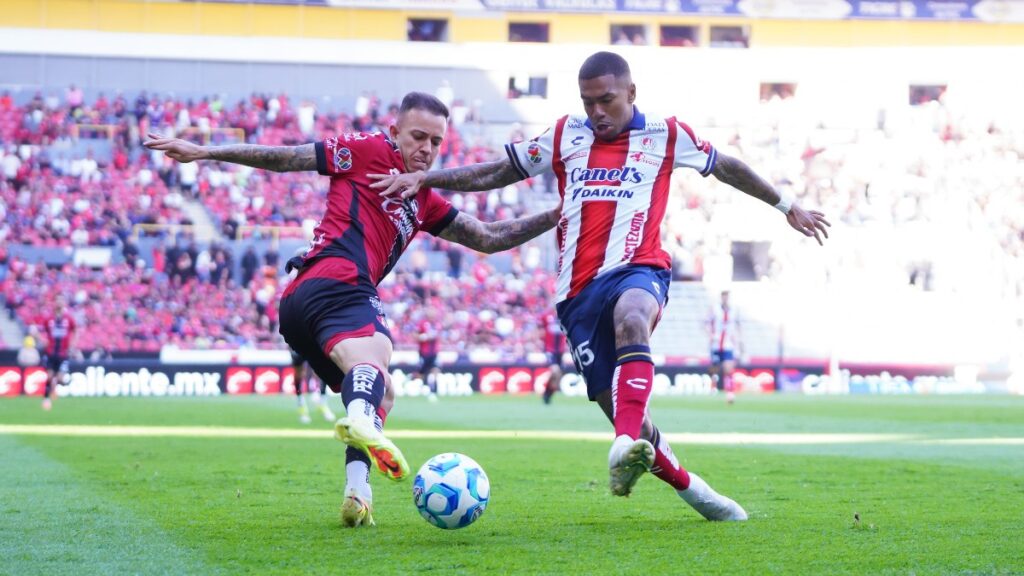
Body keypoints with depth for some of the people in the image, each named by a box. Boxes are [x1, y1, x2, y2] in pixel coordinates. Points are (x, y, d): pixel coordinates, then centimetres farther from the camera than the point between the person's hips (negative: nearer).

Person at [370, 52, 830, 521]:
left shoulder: (665, 135, 11)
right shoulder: (564, 136, 15)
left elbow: (727, 167, 24)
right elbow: (496, 173, 20)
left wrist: (787, 206, 31)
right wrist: (423, 178, 11)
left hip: (637, 270, -3)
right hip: (579, 289, 3)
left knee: (631, 318, -41)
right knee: (623, 413, -7)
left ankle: (629, 447, -56)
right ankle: (687, 486, 16)